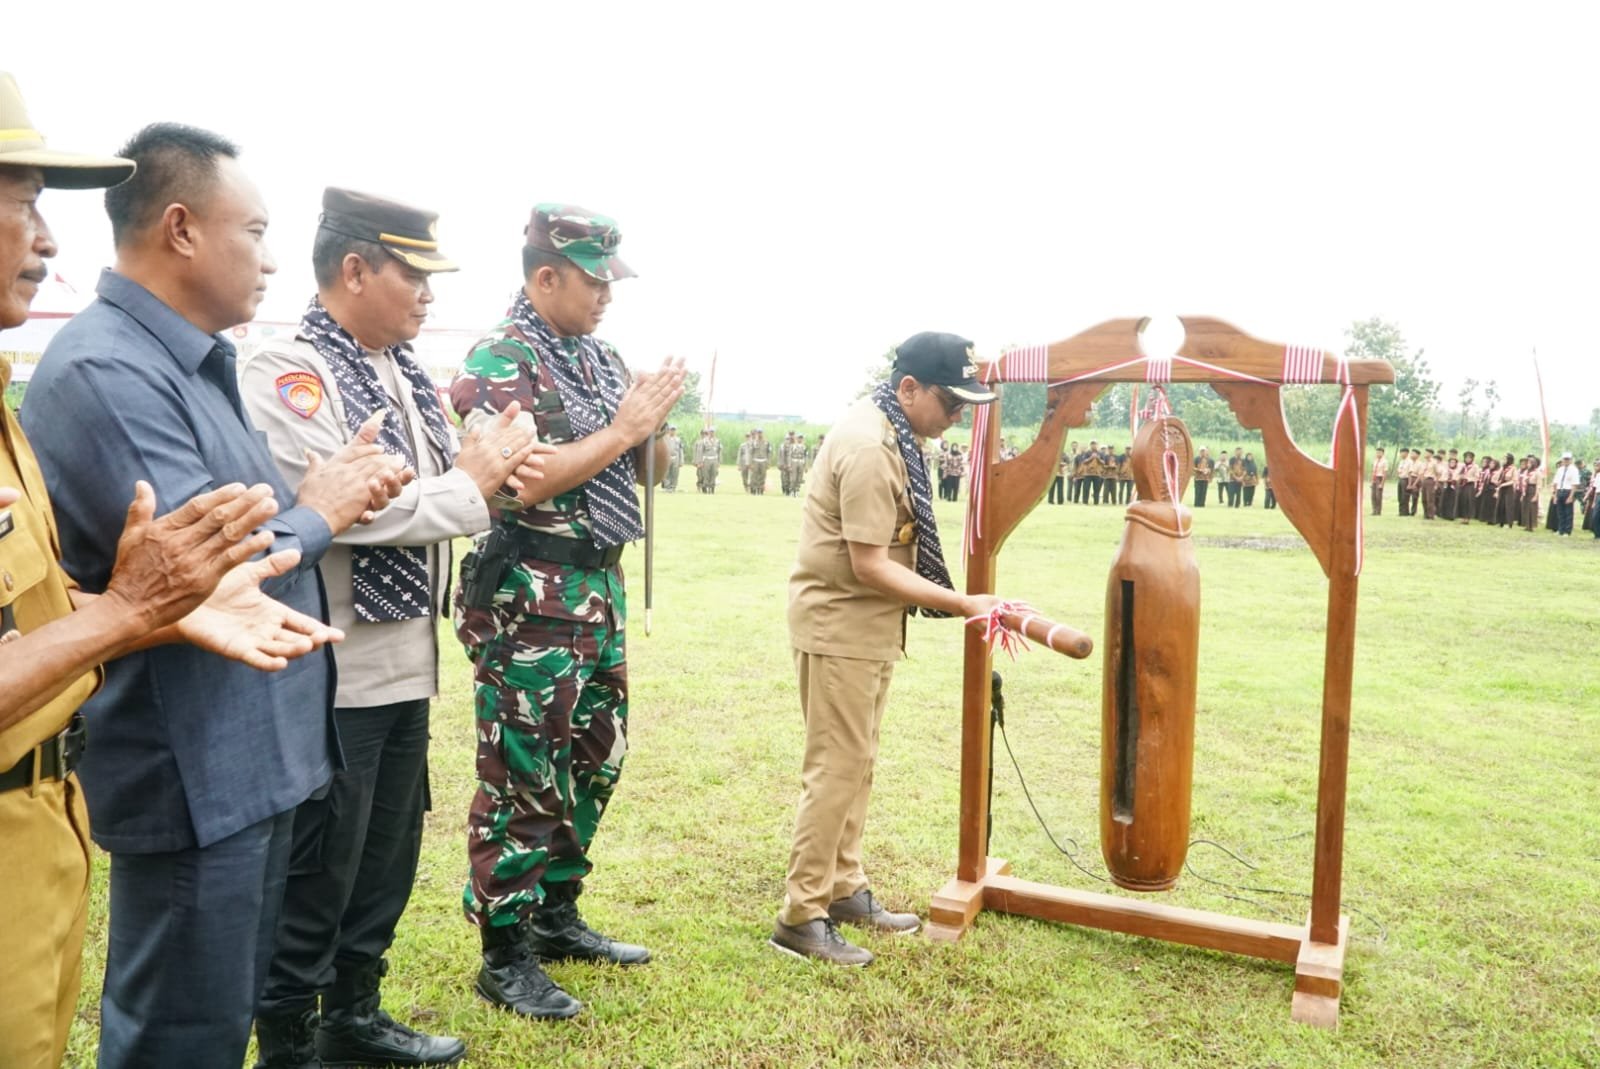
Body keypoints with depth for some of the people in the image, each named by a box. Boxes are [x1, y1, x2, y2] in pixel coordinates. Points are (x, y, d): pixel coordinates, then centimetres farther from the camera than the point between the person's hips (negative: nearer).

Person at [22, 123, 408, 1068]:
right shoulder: (106, 371, -20)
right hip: (194, 773, -10)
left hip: (256, 753, 10)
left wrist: (339, 492, -1)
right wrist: (317, 515, -10)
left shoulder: (196, 365, 12)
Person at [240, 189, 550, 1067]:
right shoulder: (287, 372, -16)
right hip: (330, 673, -9)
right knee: (314, 876, 6)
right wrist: (469, 486, -15)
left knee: (388, 856, 20)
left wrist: (493, 470, -3)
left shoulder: (400, 372, 11)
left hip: (405, 661, 9)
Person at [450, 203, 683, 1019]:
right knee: (521, 777, 1)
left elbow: (640, 471, 17)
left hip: (599, 586, 9)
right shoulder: (498, 362, -12)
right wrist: (621, 429, -17)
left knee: (594, 760, 16)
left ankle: (555, 916, 32)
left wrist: (654, 421, -3)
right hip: (531, 595, -8)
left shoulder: (602, 359, 12)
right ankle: (504, 956, 15)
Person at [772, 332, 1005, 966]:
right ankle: (801, 917, 8)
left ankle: (843, 889, 29)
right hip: (839, 626, -10)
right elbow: (869, 567, -24)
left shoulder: (888, 433, 7)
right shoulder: (869, 448, -23)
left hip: (868, 627, 10)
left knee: (855, 765, 16)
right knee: (837, 768, -3)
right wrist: (962, 604, -21)